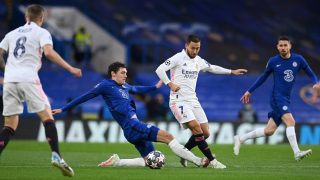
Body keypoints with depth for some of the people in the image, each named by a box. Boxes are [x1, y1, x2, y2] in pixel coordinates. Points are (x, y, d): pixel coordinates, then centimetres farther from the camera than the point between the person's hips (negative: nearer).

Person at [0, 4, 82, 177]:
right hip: (28, 78, -5)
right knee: (47, 116, -1)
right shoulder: (41, 33, 7)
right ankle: (56, 156, -16)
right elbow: (49, 52, -11)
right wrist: (70, 68, -8)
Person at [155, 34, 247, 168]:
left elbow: (212, 68, 31)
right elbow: (159, 70, -15)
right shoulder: (178, 58, -8)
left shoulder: (199, 61, 12)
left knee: (205, 133, 1)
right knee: (197, 129, -20)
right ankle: (212, 160, -15)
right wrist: (170, 84, -24)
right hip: (179, 100, -7)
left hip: (193, 100, 7)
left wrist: (231, 72, 34)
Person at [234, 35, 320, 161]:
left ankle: (241, 138, 20)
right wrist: (249, 91, 17)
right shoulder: (273, 61, 0)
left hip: (286, 99, 4)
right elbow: (264, 77, 14)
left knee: (269, 131, 5)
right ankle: (297, 153, -28)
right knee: (290, 121, -25)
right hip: (277, 97, -4)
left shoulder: (298, 59, 4)